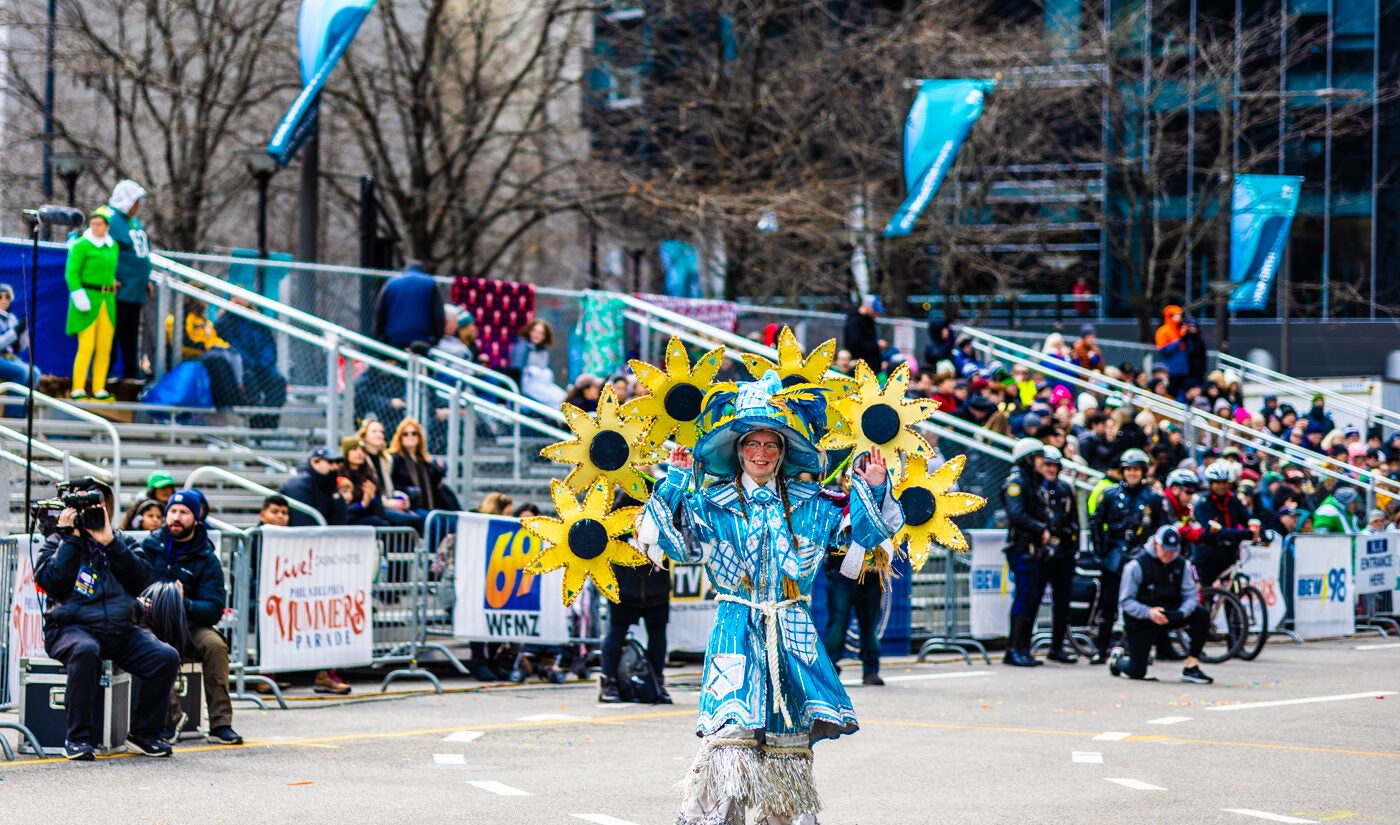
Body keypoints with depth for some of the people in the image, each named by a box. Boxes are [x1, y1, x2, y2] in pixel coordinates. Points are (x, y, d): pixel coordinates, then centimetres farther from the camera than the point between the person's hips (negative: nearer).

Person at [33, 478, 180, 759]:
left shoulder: (122, 542, 20)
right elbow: (48, 581, -6)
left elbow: (142, 578, 3)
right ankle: (79, 737, -31)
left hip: (121, 630, 4)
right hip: (72, 627, -4)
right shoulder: (58, 543, 13)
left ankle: (143, 733, -5)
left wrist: (110, 542, -5)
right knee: (85, 651, -39)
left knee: (166, 657, -20)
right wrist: (70, 538, -4)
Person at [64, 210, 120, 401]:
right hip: (87, 299, -6)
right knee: (86, 347, -11)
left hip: (107, 300, 6)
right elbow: (71, 272, -12)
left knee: (104, 347, 1)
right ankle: (78, 389, -8)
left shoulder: (113, 246, 12)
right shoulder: (81, 245, -8)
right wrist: (79, 296, -20)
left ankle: (99, 389, 6)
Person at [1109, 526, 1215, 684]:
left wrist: (1180, 613, -27)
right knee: (1136, 672, -9)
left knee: (1202, 615, -20)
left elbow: (1191, 595, -5)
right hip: (1140, 622, -4)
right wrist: (1149, 612, -33)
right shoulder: (1137, 565, -15)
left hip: (1169, 616, 4)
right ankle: (1117, 659, 29)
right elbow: (1125, 601, -16)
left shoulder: (1180, 564, -2)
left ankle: (1191, 668, -14)